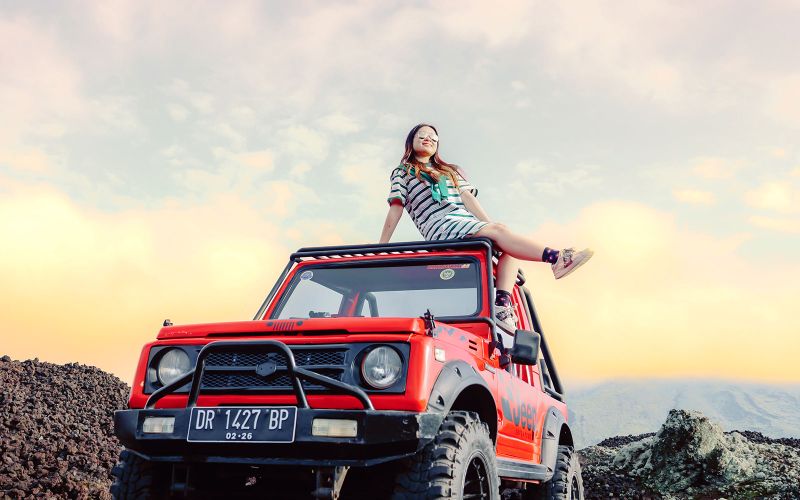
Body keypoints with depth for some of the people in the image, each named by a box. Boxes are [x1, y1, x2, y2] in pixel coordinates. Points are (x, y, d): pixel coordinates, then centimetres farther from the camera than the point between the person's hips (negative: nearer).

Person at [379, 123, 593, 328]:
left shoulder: (451, 171, 32)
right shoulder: (402, 173, 17)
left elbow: (468, 198, 17)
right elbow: (395, 210, 8)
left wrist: (491, 224, 2)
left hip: (470, 223, 6)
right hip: (440, 226, -6)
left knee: (509, 247, -24)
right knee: (499, 231, -29)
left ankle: (501, 304, -37)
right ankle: (556, 259, -41)